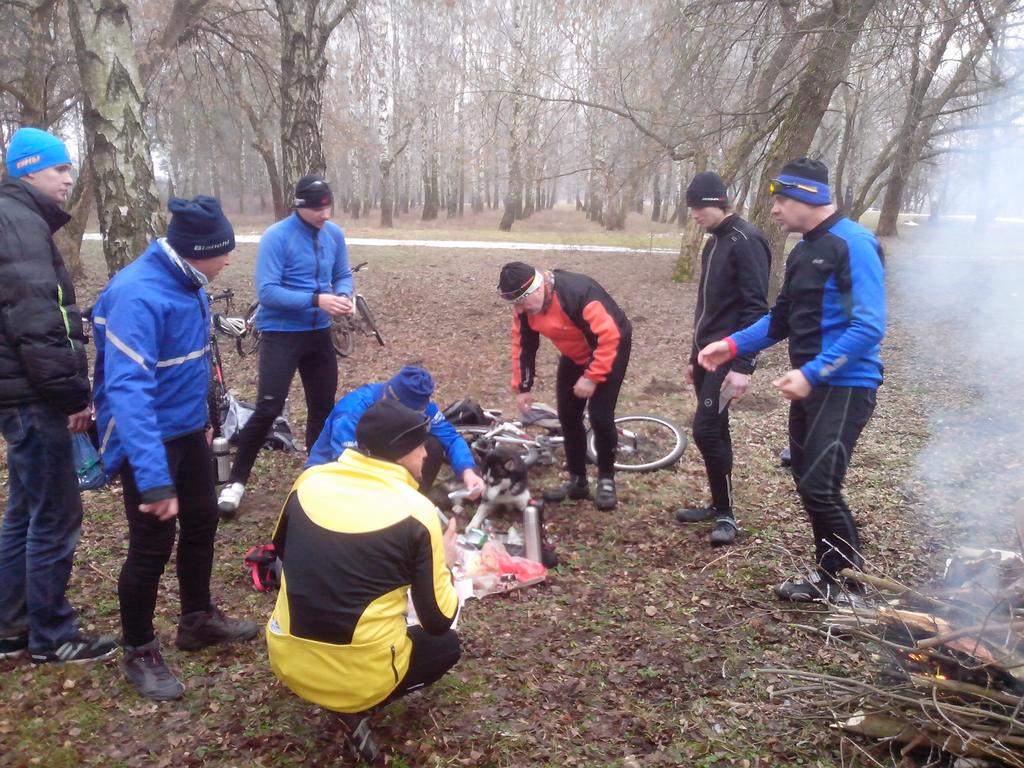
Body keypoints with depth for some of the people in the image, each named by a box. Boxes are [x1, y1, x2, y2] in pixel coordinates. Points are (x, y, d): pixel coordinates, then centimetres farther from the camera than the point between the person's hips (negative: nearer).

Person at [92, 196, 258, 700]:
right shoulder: (138, 295, -28)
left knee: (202, 523, 18)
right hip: (147, 438, -9)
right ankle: (139, 652, 22)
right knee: (153, 545, 1)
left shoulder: (186, 282, 0)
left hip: (186, 428, 9)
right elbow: (127, 389, -35)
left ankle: (197, 620, 38)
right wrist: (154, 480, -39)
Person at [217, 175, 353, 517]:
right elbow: (267, 292, -21)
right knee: (268, 409, -11)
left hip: (319, 333, 6)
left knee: (323, 407, 12)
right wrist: (316, 300, -29)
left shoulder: (334, 234, 2)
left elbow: (343, 275, 12)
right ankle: (236, 482, 4)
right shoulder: (275, 238, -15)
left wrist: (343, 296, -12)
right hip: (281, 333, -6)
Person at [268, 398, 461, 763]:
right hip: (359, 676, -5)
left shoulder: (309, 480, -2)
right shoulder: (416, 510, -14)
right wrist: (443, 565, 11)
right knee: (447, 644, 22)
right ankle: (356, 705, 4)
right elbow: (438, 620, -7)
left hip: (287, 663, 6)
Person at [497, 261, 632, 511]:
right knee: (568, 416, 3)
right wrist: (522, 387, -2)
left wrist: (591, 377, -30)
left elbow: (609, 336, -34)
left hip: (611, 347, -6)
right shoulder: (525, 305, -15)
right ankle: (577, 481, 17)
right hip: (575, 355, 7)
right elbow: (523, 344, -2)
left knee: (600, 415, -14)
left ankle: (606, 480, 5)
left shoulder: (579, 293, -38)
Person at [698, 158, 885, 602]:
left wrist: (812, 373, -26)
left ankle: (855, 587, 8)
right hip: (810, 383, 9)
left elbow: (868, 326, -22)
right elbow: (781, 319, 18)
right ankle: (829, 578, 26)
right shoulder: (804, 251, 13)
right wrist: (732, 345, 6)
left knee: (820, 487, -11)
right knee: (807, 483, 12)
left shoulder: (853, 244, -14)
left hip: (844, 387, -9)